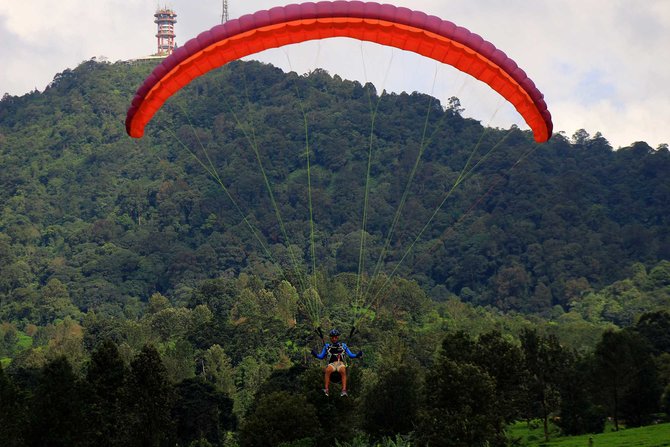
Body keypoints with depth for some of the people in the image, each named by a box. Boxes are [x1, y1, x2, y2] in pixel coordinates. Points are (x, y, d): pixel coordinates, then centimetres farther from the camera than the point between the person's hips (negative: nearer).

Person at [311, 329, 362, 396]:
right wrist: (315, 354, -1)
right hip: (332, 364, 0)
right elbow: (321, 357, 19)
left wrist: (357, 355, 0)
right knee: (328, 370, -37)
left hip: (341, 363, 0)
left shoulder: (343, 346, 23)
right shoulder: (327, 346, 22)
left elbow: (350, 355, 19)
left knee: (343, 371, -37)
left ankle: (344, 390, -48)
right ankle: (326, 389, -41)